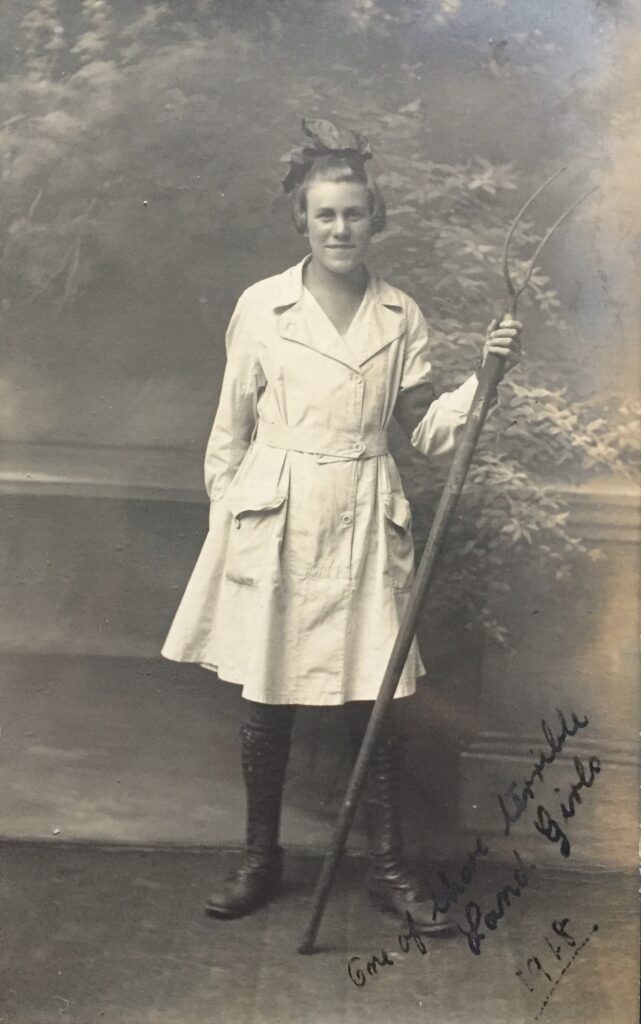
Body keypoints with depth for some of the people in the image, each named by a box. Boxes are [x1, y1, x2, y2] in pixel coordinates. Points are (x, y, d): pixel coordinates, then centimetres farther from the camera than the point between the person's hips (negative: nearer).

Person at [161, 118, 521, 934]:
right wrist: (226, 521, 2)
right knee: (265, 696, 7)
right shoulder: (261, 306, 0)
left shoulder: (401, 316, 5)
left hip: (366, 525, 1)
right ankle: (260, 858, 26)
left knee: (375, 698, 3)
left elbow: (424, 427, 8)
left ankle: (388, 866, 19)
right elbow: (231, 429, 5)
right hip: (274, 523, -1)